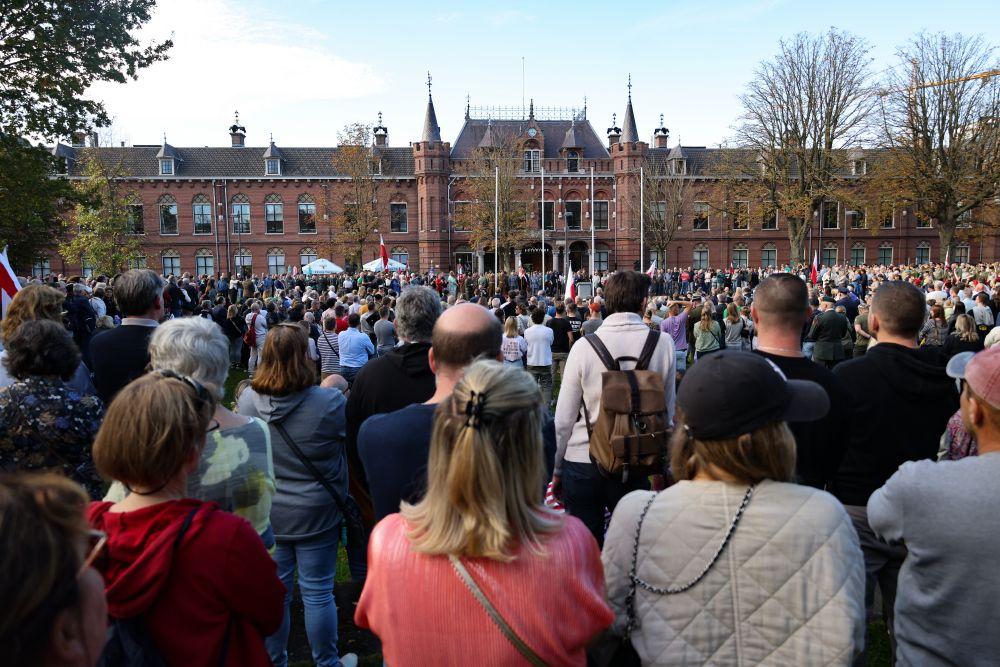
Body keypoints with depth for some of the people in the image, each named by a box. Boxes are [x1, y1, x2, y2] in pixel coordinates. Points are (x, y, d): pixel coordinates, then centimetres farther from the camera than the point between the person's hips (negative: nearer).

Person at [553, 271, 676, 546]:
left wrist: (557, 469, 8)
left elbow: (564, 418, -5)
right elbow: (668, 412, 3)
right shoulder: (662, 343, -5)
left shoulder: (584, 347, -8)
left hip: (581, 463, -1)